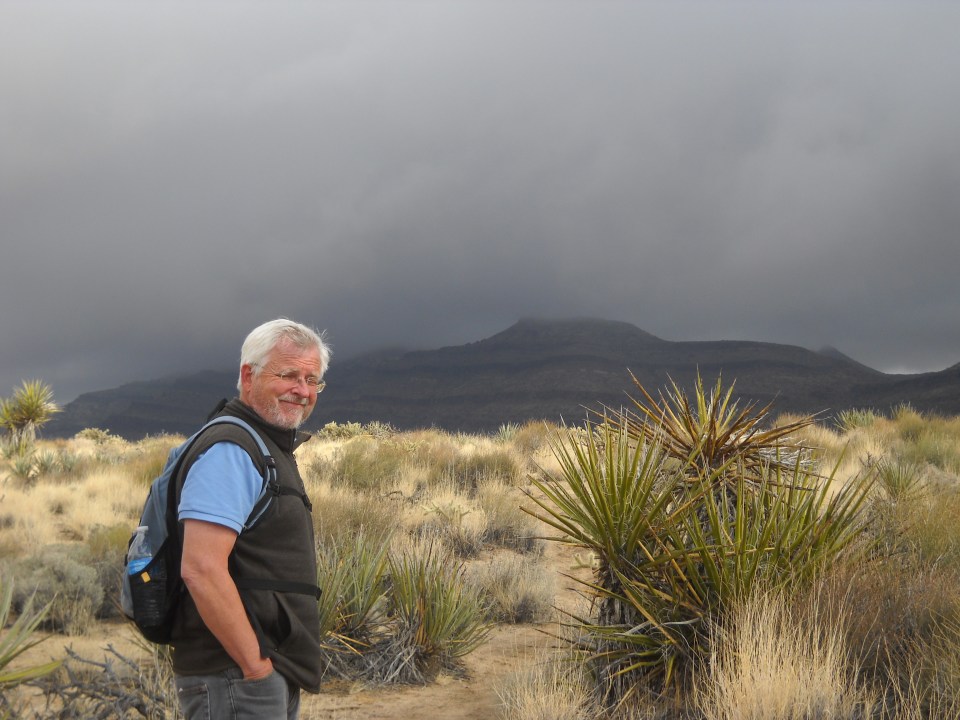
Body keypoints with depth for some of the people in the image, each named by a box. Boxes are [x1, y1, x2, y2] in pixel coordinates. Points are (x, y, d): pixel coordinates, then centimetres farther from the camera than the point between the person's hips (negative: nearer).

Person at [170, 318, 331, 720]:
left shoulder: (273, 447, 17)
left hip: (272, 675, 10)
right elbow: (201, 569, -25)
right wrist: (255, 667, -20)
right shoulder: (228, 451, -16)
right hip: (233, 678, -10)